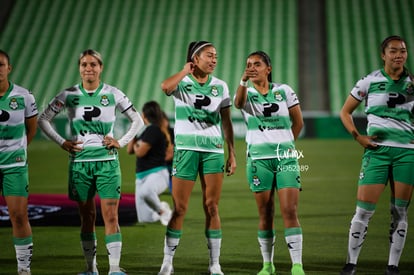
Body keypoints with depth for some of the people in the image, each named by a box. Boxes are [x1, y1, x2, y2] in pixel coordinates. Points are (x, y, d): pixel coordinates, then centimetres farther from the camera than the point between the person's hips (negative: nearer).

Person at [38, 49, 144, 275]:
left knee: (111, 217, -9)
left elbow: (137, 120, 9)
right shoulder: (69, 95, 2)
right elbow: (43, 119, 7)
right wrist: (61, 142, -1)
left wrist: (121, 142, -2)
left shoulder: (113, 94, 1)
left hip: (107, 161, -1)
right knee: (87, 217, 6)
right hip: (79, 161, 1)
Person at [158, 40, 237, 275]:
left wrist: (232, 154, 7)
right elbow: (165, 87, -26)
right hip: (186, 148, -2)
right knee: (179, 207, -3)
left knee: (212, 207, 2)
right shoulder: (181, 83, -1)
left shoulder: (220, 86, 8)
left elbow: (226, 122, 11)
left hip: (214, 150, 3)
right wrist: (186, 70, -12)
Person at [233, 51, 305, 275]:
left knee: (289, 211, -10)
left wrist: (285, 144, 10)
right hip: (259, 159, 0)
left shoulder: (284, 91, 5)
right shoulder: (247, 93, 3)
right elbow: (238, 102, -23)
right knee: (265, 214, 3)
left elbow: (298, 122, 13)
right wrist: (243, 80, -39)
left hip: (286, 157, 0)